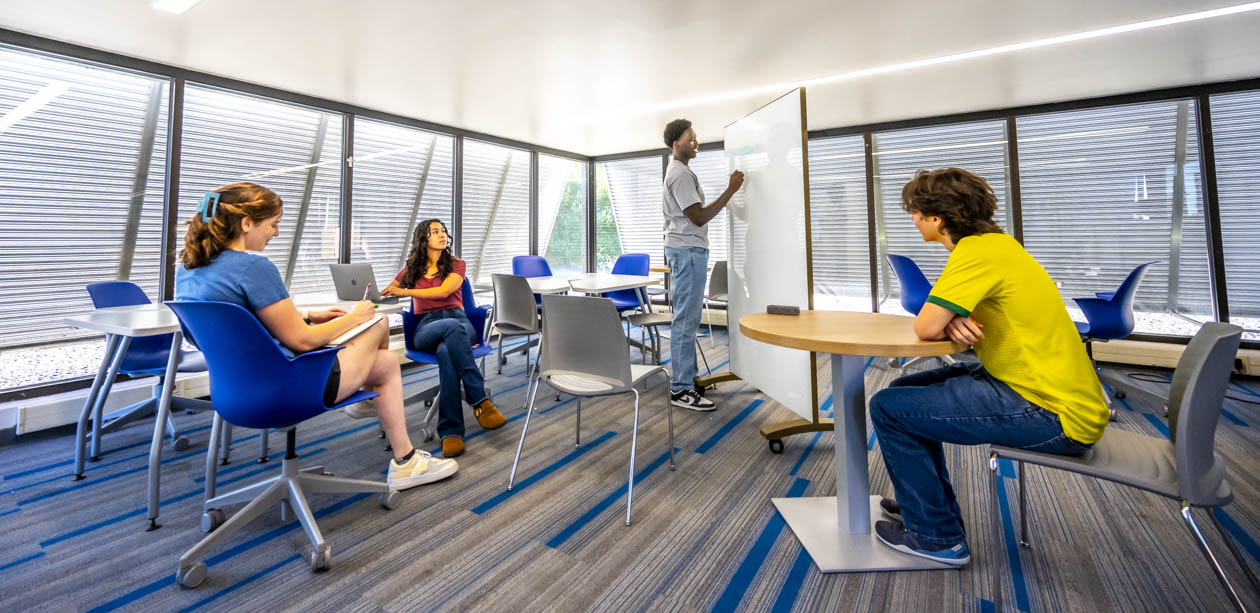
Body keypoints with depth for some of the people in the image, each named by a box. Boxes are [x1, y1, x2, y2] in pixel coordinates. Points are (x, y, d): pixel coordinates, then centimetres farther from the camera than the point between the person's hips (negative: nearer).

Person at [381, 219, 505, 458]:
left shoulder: (457, 265, 14)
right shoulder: (411, 269, 22)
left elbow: (443, 291, -4)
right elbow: (386, 291, 35)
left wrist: (406, 291, -1)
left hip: (459, 322, 0)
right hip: (426, 328, 0)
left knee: (446, 351, -39)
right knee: (453, 327, -39)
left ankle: (450, 431, -41)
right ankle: (480, 401, -44)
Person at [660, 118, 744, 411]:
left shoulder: (679, 171, 20)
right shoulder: (680, 174, -13)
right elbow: (698, 217, -19)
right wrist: (731, 190, -18)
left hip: (688, 250, 11)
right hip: (687, 251, -11)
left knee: (687, 318, 13)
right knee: (686, 320, -10)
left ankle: (687, 376, 22)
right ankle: (681, 389, -5)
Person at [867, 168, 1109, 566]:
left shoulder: (979, 251, -20)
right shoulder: (995, 242, 11)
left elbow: (926, 328, -24)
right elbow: (941, 319, 13)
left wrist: (949, 322, -2)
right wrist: (953, 322, -10)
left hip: (1054, 415, -10)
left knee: (888, 408, -12)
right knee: (906, 390, 17)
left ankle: (936, 535, 5)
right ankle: (925, 501, 31)